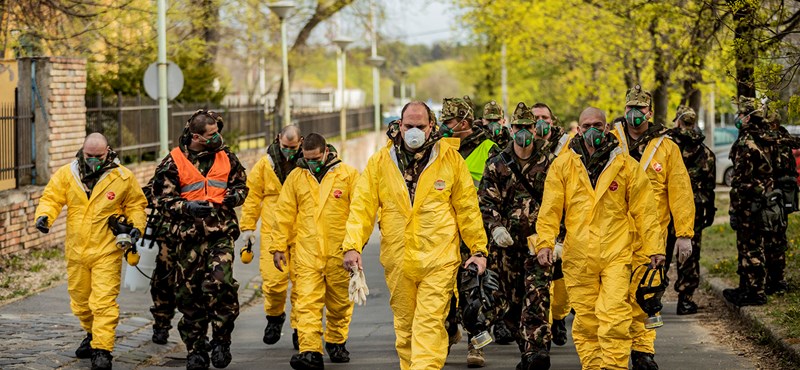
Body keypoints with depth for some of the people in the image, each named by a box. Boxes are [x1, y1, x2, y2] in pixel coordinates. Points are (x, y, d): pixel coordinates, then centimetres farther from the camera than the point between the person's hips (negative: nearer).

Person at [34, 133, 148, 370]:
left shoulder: (123, 177, -4)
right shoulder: (66, 174, 1)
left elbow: (135, 205, 6)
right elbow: (52, 198, 2)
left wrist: (136, 227, -10)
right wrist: (44, 216, -19)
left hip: (107, 252, -4)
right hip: (76, 251, 4)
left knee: (104, 301, -13)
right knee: (80, 300, 17)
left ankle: (102, 350, -11)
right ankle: (93, 335, 41)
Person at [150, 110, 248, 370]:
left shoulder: (226, 158, 8)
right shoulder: (174, 163, -1)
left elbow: (241, 184, 21)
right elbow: (161, 198, -2)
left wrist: (234, 195, -3)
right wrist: (187, 207, -17)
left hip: (221, 233, 0)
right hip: (190, 236, 0)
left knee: (221, 283, -21)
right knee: (190, 293, 4)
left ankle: (221, 341, -5)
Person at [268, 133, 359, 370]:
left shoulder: (348, 174, 2)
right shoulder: (296, 177, 8)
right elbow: (284, 214, 10)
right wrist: (278, 246, 7)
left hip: (339, 253, 0)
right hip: (307, 254, 0)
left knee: (340, 303, 11)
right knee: (307, 303, -11)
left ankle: (336, 342, 31)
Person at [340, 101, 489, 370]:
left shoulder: (450, 158, 1)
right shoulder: (379, 162, 4)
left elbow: (467, 208, 6)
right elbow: (362, 207, 2)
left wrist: (478, 249, 5)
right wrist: (352, 245, -11)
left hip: (438, 259, -2)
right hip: (397, 260, 3)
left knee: (429, 322, -10)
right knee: (405, 325, 11)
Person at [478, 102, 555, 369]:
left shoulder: (549, 162, 4)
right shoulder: (497, 165, 7)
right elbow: (486, 203, 5)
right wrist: (495, 227, -13)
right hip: (507, 244, 3)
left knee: (537, 296, -16)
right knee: (510, 299, 7)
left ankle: (537, 349, -21)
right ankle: (526, 348, 21)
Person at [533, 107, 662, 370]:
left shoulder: (626, 165, 5)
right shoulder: (562, 166, 7)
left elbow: (644, 210, 6)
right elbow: (550, 209, 5)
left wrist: (655, 247, 4)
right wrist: (544, 242, -6)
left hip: (616, 254, -2)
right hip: (578, 257, 2)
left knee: (614, 317, -12)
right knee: (585, 320, 6)